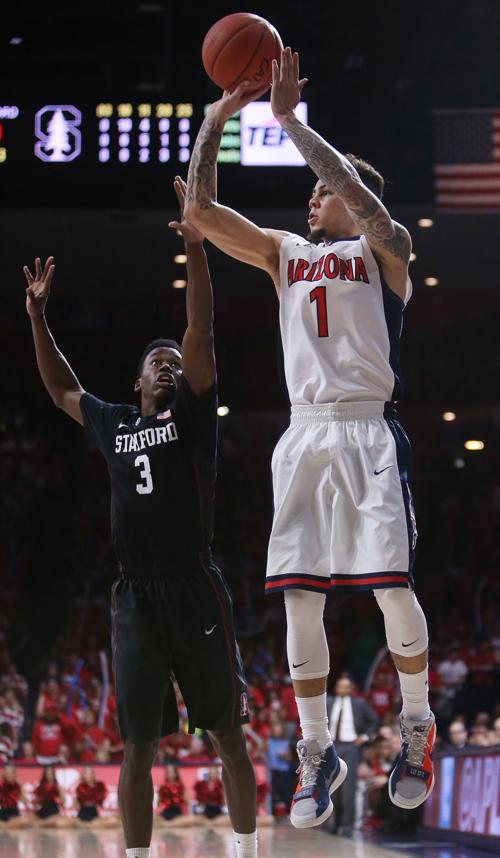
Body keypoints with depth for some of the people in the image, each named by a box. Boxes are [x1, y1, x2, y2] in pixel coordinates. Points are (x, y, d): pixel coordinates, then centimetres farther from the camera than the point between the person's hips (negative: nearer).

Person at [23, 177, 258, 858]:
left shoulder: (192, 412, 6)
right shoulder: (114, 425, 18)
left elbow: (201, 331, -4)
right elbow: (63, 390, 33)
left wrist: (195, 248, -12)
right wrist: (37, 317, 30)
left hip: (195, 591, -4)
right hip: (136, 595, 4)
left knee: (227, 733, 2)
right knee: (138, 745, 3)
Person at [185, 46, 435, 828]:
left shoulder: (384, 248, 4)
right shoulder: (285, 252, 18)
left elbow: (361, 198, -18)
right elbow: (201, 213, 8)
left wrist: (289, 119, -18)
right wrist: (217, 118, -1)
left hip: (368, 431, -5)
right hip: (305, 435, 5)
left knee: (393, 586, -9)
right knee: (300, 597, -1)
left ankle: (417, 731, 10)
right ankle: (318, 754, 6)